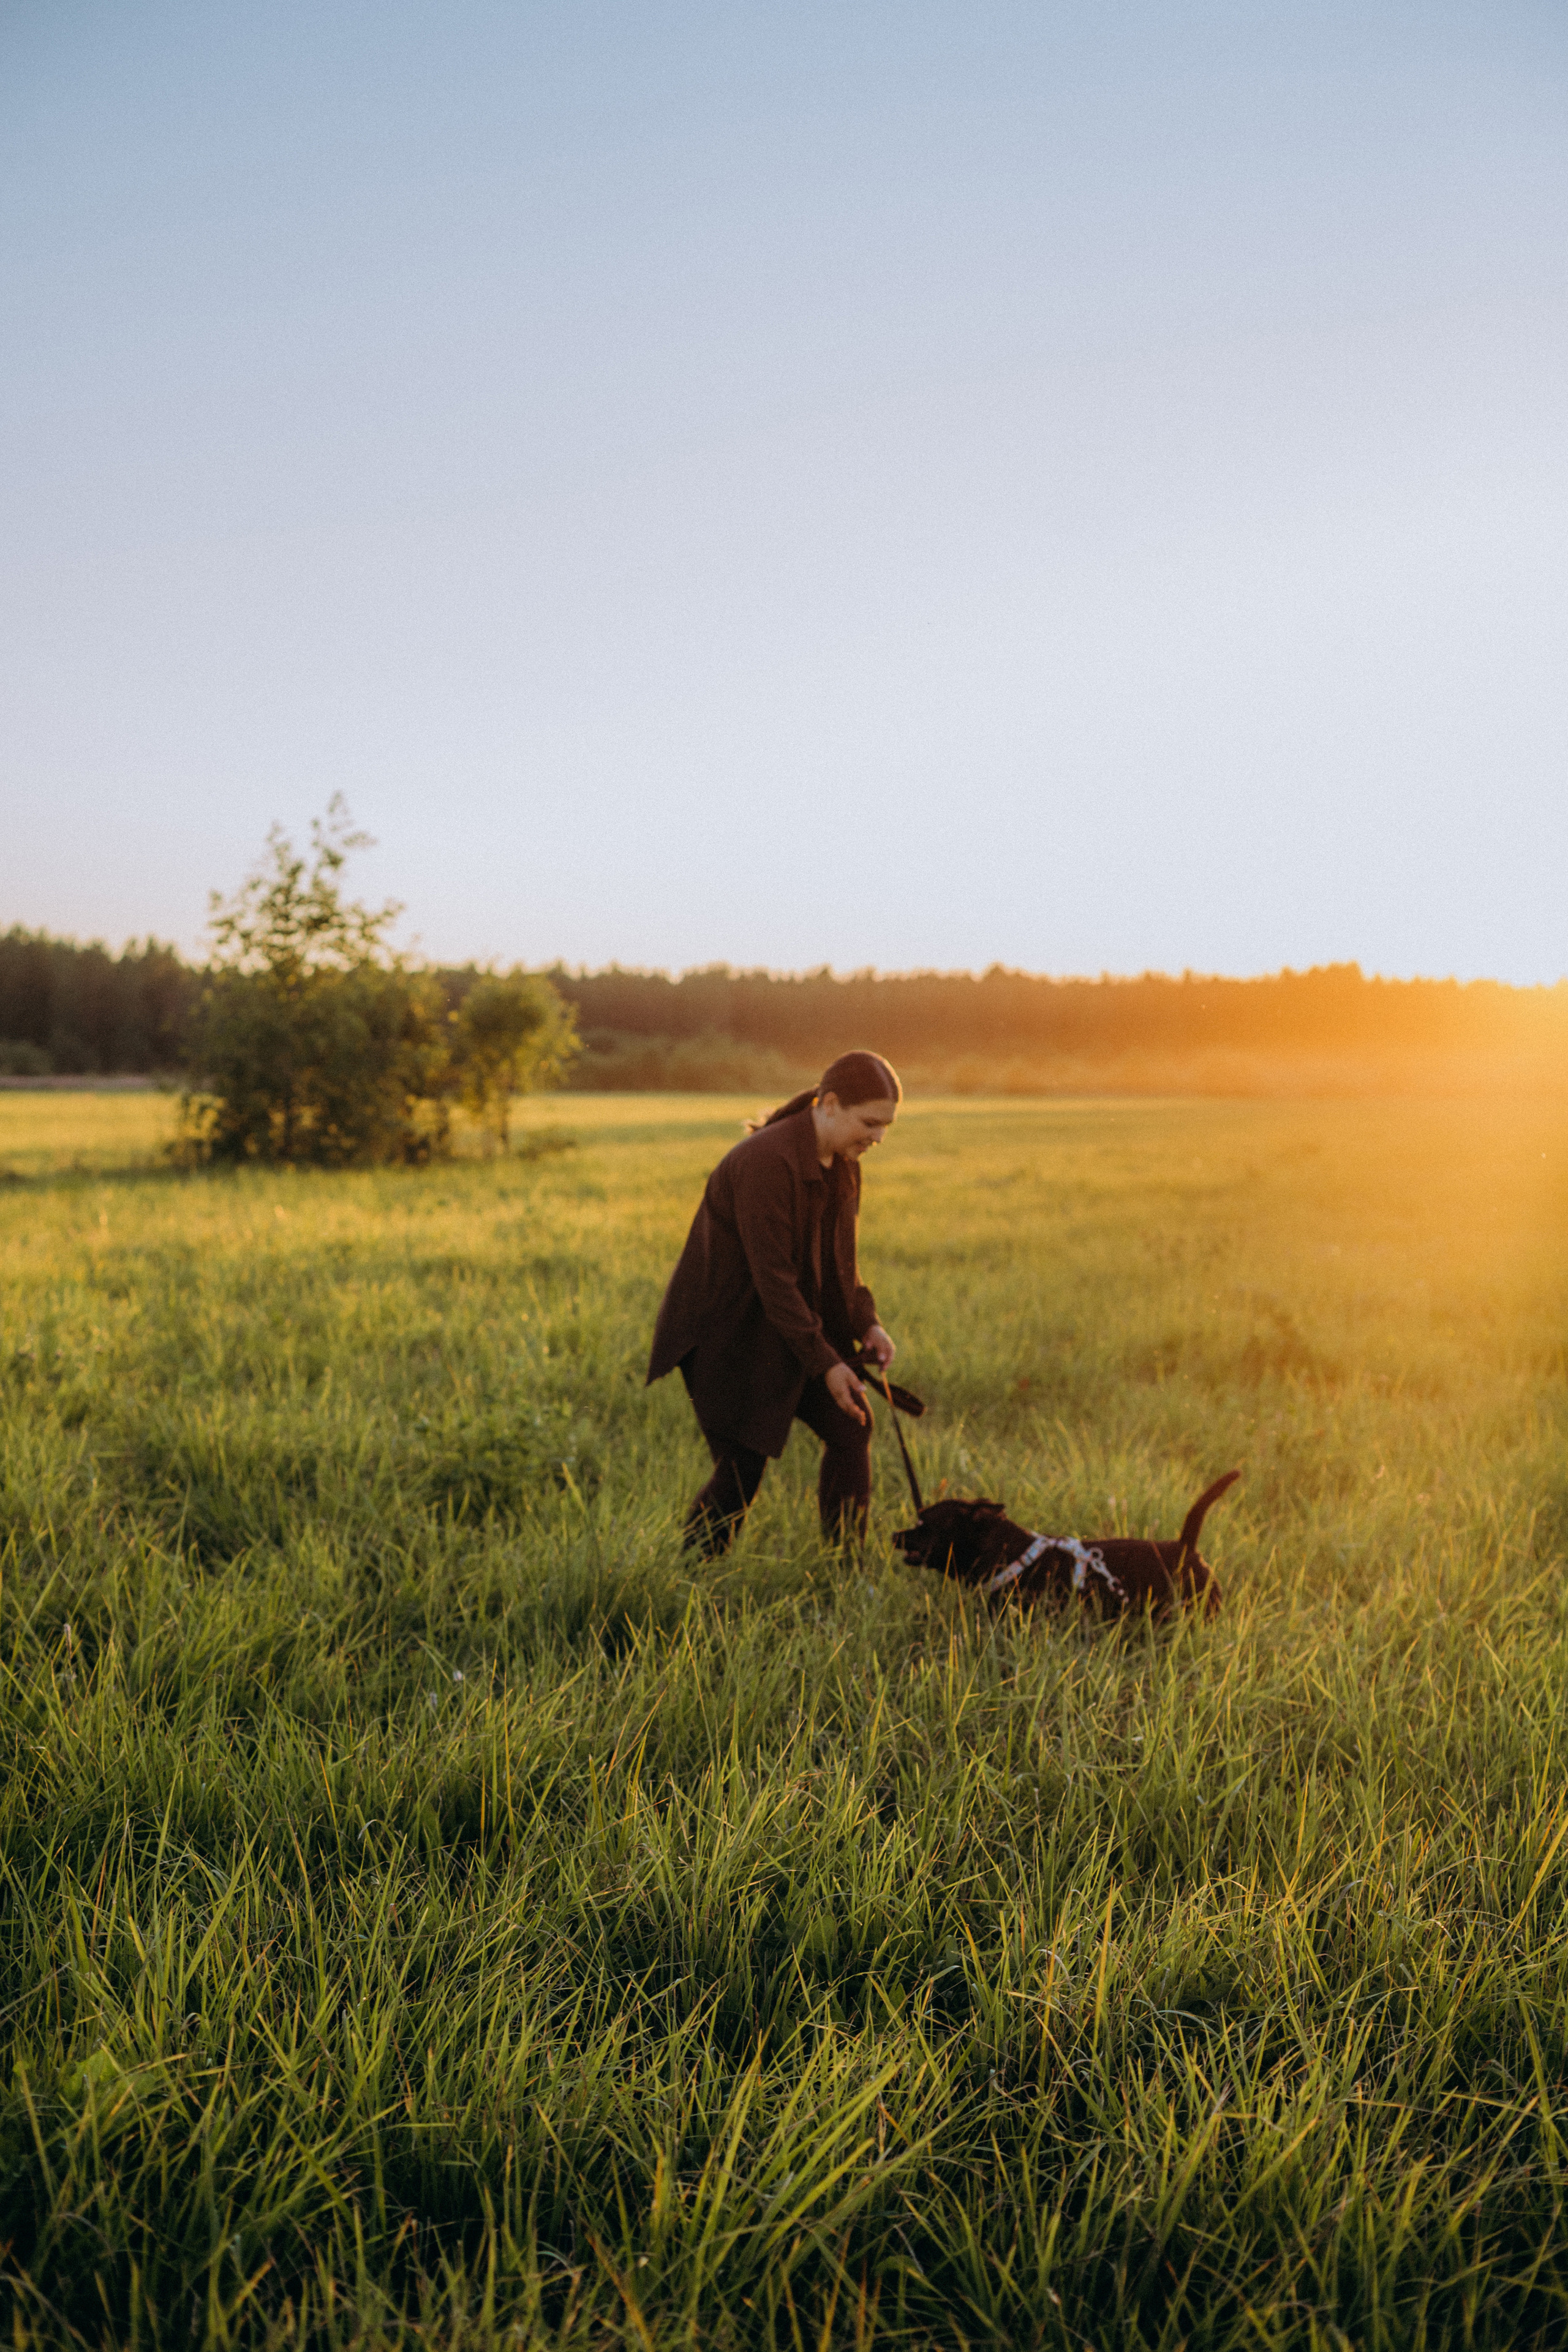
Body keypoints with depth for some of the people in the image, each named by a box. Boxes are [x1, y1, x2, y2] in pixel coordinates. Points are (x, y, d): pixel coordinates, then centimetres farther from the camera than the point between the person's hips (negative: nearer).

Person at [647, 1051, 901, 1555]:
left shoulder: (841, 1162, 1)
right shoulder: (768, 1162, -27)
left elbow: (838, 1255, 13)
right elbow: (772, 1275, -27)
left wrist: (865, 1324, -2)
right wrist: (825, 1363, -24)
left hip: (786, 1320, 9)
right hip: (727, 1329, -9)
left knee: (850, 1427, 6)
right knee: (741, 1471, -7)